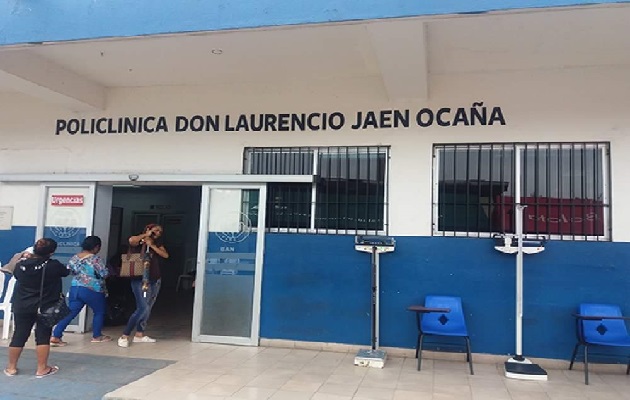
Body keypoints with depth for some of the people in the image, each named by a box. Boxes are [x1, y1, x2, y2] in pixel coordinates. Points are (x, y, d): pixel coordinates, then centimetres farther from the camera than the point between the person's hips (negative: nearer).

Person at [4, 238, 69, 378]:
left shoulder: (21, 265, -5)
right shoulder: (53, 265, -14)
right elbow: (66, 272, 4)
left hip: (22, 307, 4)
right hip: (46, 308, -3)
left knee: (19, 336, 12)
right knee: (43, 337, 3)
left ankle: (11, 367, 23)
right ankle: (42, 369, 9)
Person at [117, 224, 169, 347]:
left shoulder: (157, 244, 13)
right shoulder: (139, 242, -5)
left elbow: (165, 255, -1)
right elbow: (131, 240, -29)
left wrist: (152, 245, -8)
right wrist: (145, 235, -13)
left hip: (155, 280, 7)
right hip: (140, 280, -7)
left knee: (148, 308, 11)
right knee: (143, 308, -16)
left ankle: (139, 335, 21)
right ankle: (124, 336, -7)